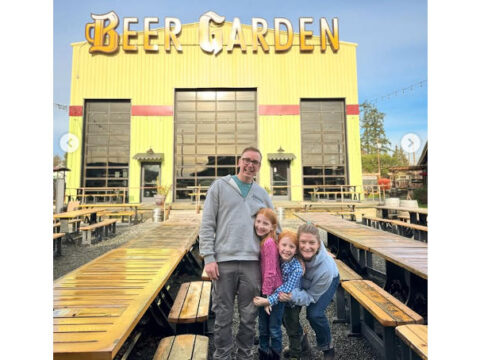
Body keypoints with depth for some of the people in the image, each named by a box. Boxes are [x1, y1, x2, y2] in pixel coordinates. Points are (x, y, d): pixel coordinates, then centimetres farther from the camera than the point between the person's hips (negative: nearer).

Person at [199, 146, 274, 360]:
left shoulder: (262, 194, 12)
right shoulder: (220, 186, 2)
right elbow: (207, 224, -2)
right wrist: (208, 257, -9)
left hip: (252, 262, 3)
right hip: (224, 261, -2)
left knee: (249, 315, 12)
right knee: (223, 315, 8)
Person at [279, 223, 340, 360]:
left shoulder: (326, 268, -40)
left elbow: (312, 296, -28)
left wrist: (293, 296, -45)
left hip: (328, 280, -3)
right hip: (300, 281, 3)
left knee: (314, 313, -20)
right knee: (288, 310, -9)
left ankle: (327, 348, 11)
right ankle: (299, 344, 21)